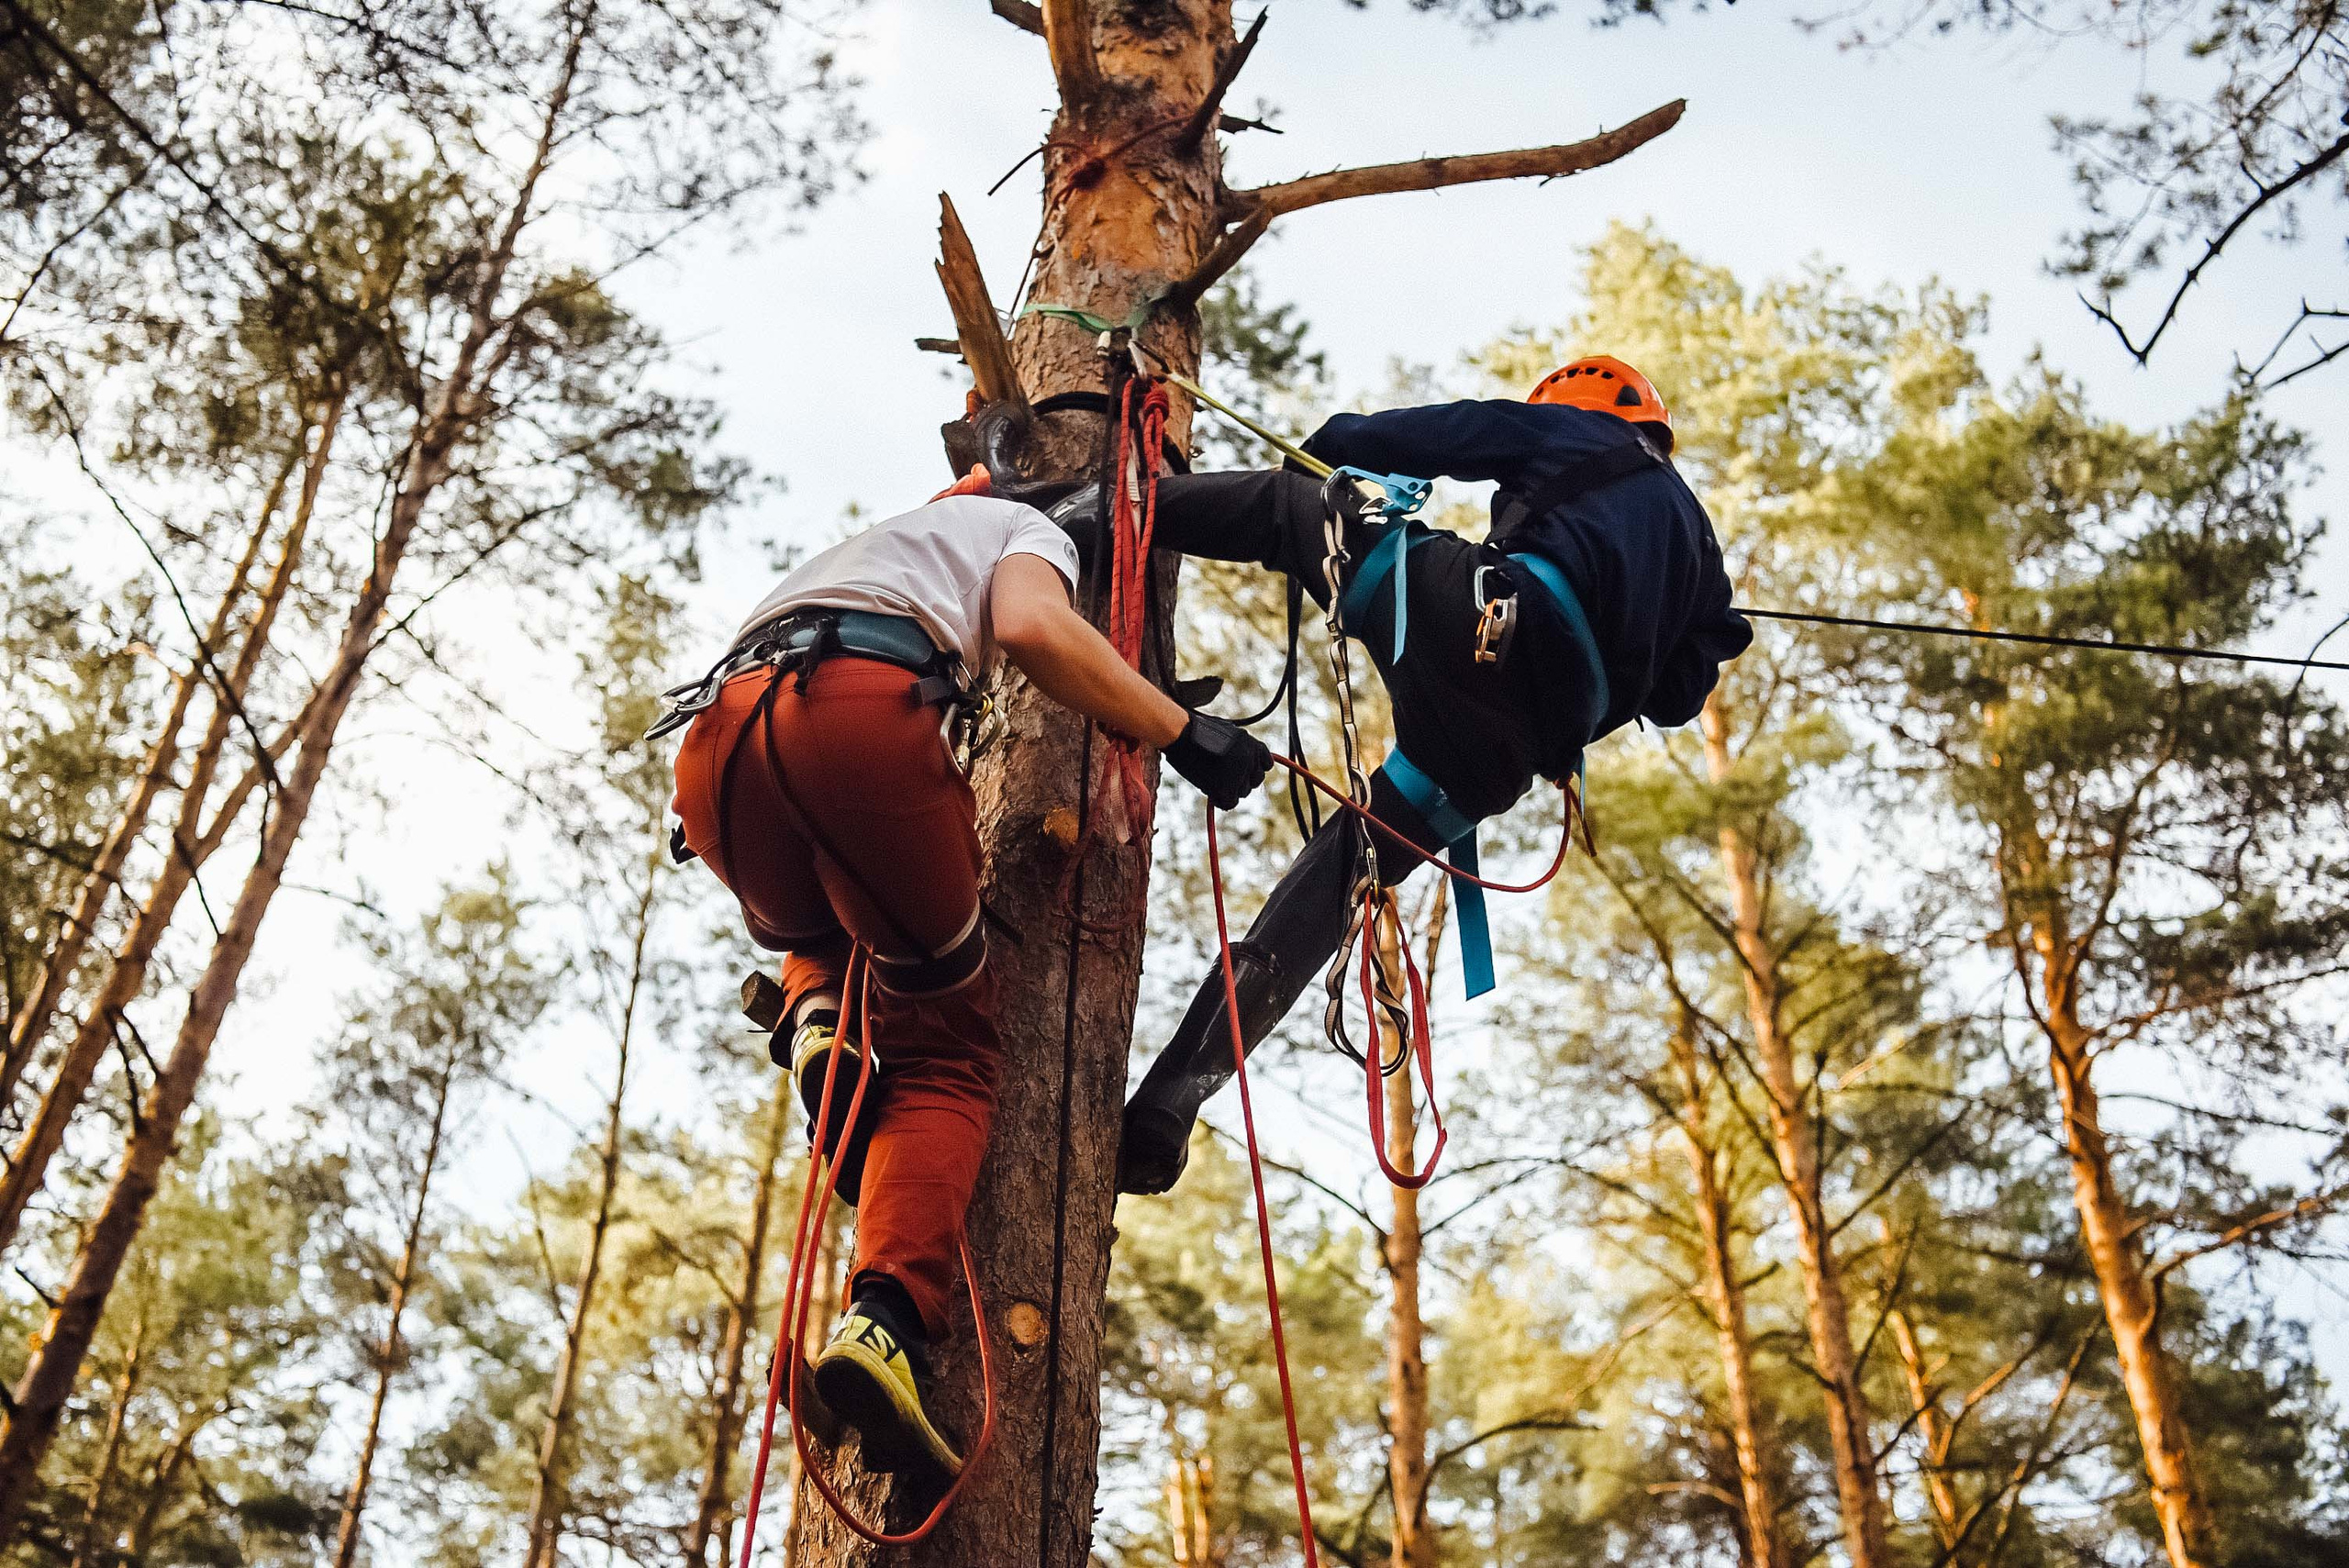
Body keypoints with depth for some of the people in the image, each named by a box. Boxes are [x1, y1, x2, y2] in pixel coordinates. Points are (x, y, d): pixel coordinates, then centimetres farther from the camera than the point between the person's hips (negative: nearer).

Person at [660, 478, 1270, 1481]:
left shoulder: (863, 550, 46)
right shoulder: (1023, 528, 30)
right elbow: (1032, 628, 3)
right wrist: (1184, 734, 8)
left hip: (716, 735, 6)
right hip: (861, 711, -5)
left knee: (819, 930, 38)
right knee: (944, 1050, 5)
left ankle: (818, 1017, 5)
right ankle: (886, 1319, -17)